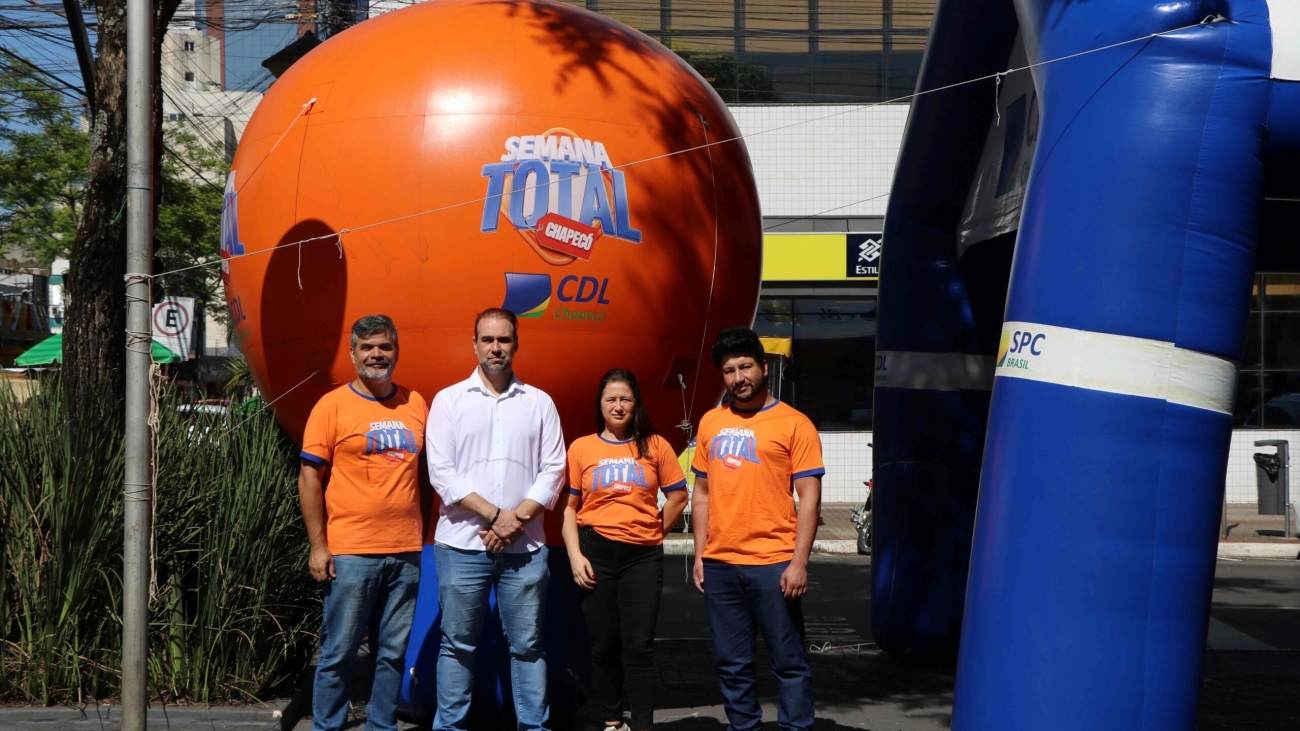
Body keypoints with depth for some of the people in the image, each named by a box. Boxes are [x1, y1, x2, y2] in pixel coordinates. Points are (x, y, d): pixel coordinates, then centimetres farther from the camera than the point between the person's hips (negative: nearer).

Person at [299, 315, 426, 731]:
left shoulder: (415, 404, 10)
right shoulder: (333, 405, -1)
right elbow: (309, 477, -3)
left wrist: (423, 531, 8)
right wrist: (318, 546, -8)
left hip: (406, 552, 4)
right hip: (351, 552, -4)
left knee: (394, 653, 9)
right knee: (339, 653, 2)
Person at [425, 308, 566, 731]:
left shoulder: (540, 403, 8)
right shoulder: (449, 400, 4)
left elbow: (553, 471, 4)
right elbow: (441, 472, -4)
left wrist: (517, 518, -10)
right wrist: (495, 515, -12)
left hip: (525, 547, 1)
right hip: (462, 545, -1)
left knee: (527, 644, 4)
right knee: (458, 644, 4)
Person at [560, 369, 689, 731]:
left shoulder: (655, 445, 3)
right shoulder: (582, 448, 3)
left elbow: (678, 497, 9)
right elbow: (569, 507, 2)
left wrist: (651, 533, 7)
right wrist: (575, 555, -6)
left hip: (643, 555, 0)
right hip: (597, 553, 1)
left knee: (639, 647, -2)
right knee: (605, 645, 7)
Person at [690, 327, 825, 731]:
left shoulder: (793, 423, -3)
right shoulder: (711, 422, 11)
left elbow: (809, 499, -6)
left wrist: (799, 562, -13)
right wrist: (700, 554, 11)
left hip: (773, 565, -4)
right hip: (718, 565, 5)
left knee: (789, 661, 1)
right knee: (732, 663, 11)